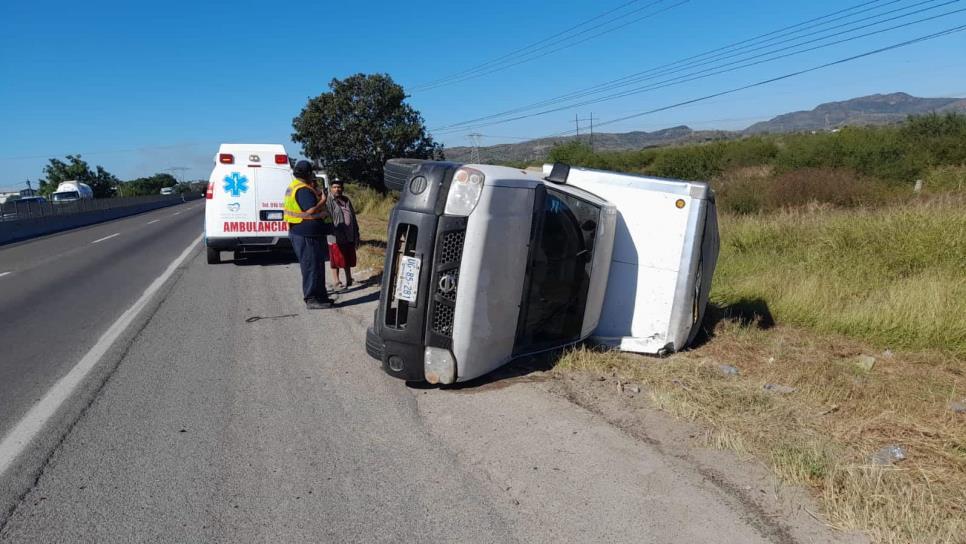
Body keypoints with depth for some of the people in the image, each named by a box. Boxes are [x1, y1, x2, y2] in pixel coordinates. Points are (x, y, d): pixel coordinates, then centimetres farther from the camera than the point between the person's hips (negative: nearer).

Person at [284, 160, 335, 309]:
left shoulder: (294, 187, 16)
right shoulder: (303, 190, -18)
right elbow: (311, 211, -26)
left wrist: (316, 193, 13)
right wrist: (323, 200, -11)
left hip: (302, 233, 11)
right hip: (308, 234, -11)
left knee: (316, 265, 17)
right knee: (312, 266, -6)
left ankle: (319, 295, 26)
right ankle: (311, 299, -1)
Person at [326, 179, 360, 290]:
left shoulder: (347, 200, 14)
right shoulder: (329, 201, -7)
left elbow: (353, 218, 18)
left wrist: (356, 234, 15)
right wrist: (329, 231, -25)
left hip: (349, 236, 6)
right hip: (335, 236, -6)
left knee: (349, 259, 14)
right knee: (336, 259, 0)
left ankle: (348, 278, 27)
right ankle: (336, 281, 8)